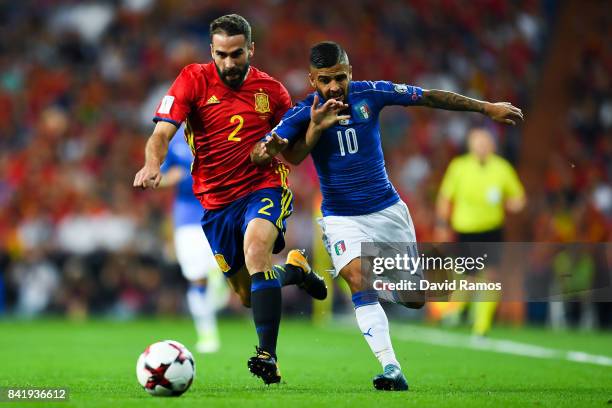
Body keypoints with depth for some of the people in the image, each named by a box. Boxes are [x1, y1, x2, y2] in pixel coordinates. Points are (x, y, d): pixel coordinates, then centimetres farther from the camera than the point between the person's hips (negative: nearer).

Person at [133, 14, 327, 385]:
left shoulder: (271, 90, 0)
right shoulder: (194, 80, -5)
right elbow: (162, 133, -15)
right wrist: (153, 163, -36)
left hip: (264, 189, -2)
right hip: (216, 201, 2)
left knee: (255, 248, -34)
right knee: (247, 294, 10)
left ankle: (268, 355, -34)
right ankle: (295, 269, 45)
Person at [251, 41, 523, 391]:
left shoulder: (371, 94, -8)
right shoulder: (304, 114, -13)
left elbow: (430, 97, 1)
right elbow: (258, 155, -22)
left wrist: (486, 108, 5)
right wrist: (269, 149, -45)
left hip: (387, 209, 2)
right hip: (342, 217, -2)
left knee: (415, 299, 4)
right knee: (360, 284, -27)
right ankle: (392, 370, -28)